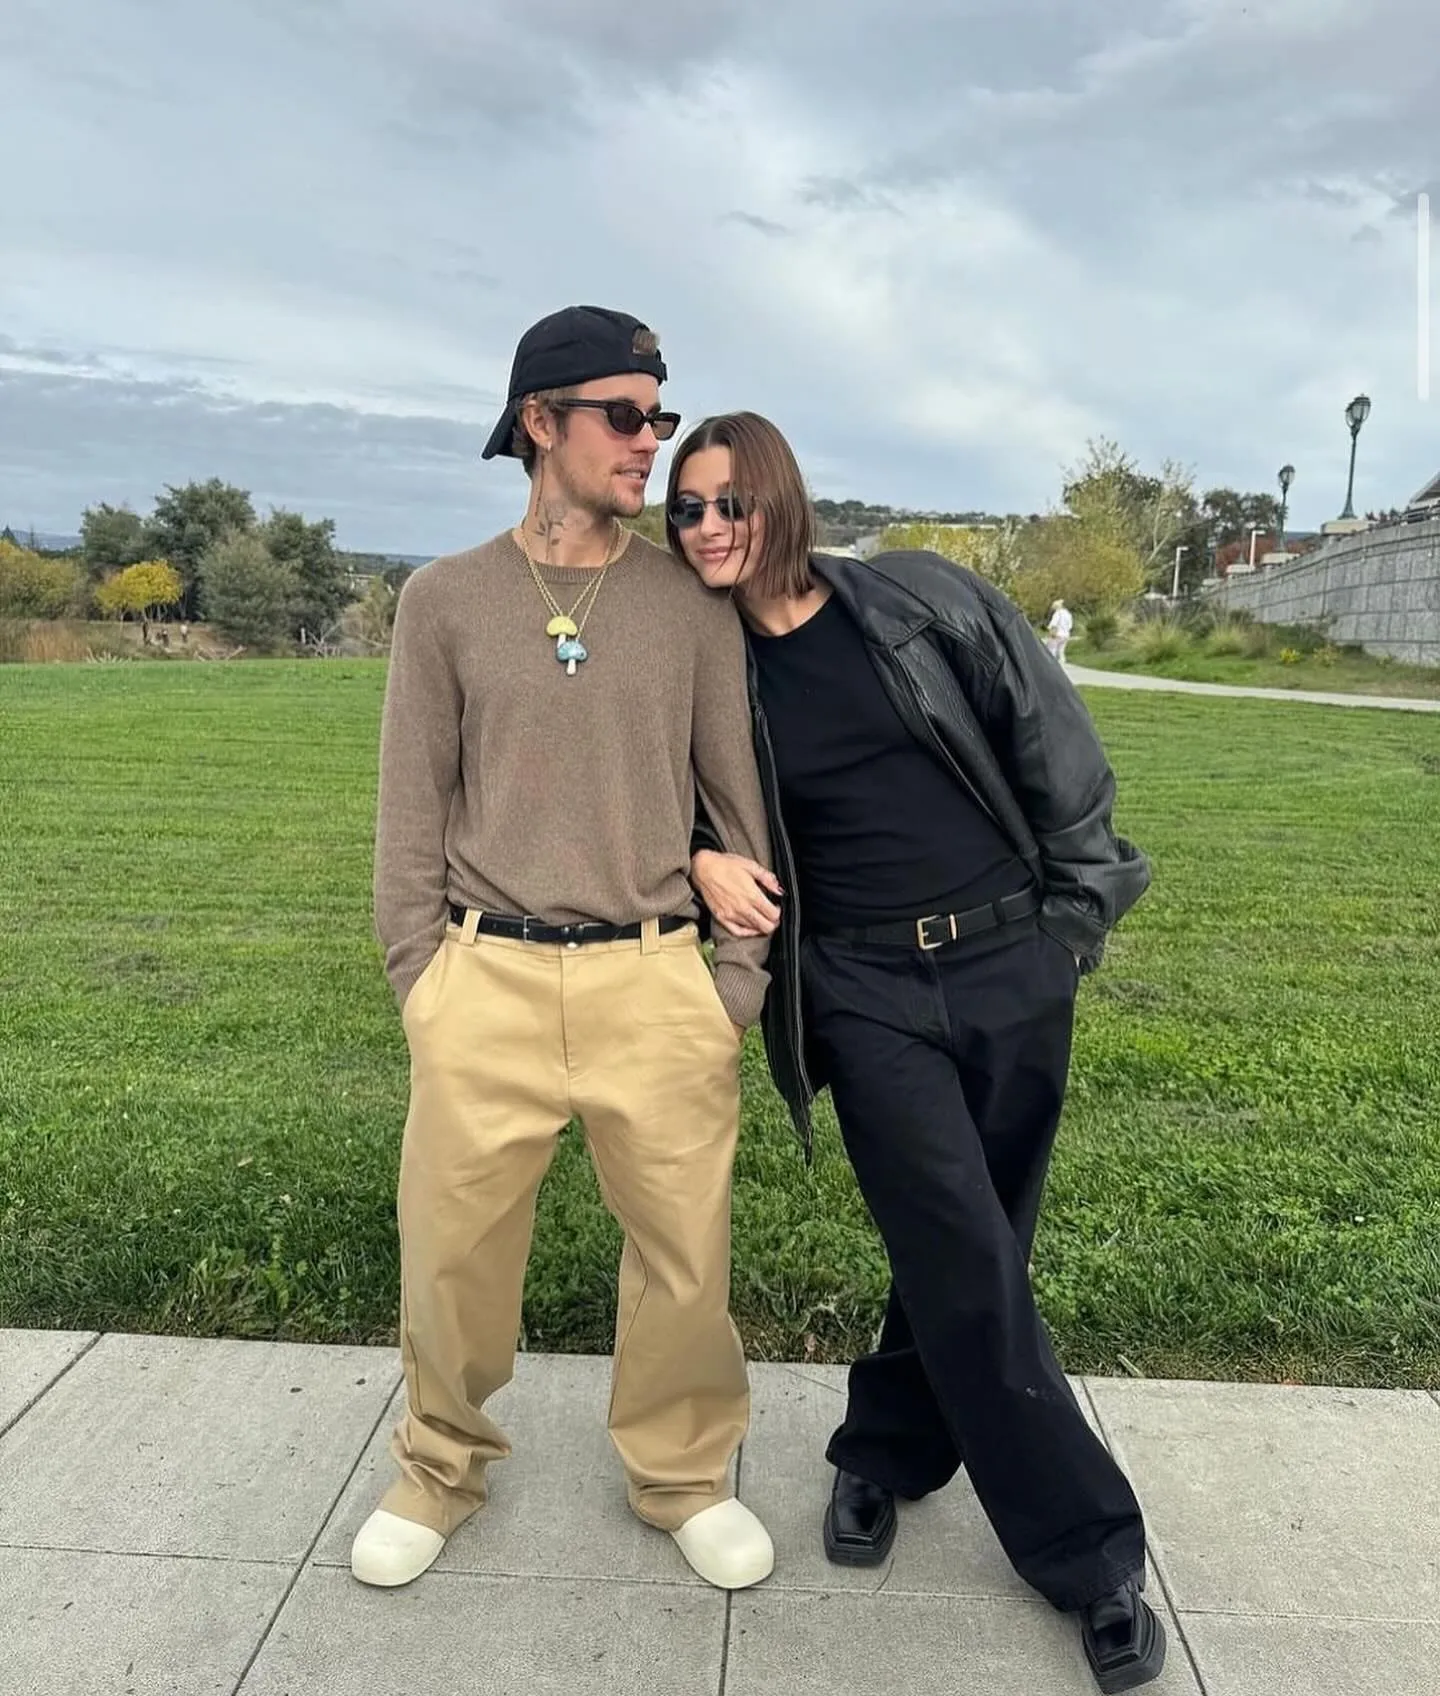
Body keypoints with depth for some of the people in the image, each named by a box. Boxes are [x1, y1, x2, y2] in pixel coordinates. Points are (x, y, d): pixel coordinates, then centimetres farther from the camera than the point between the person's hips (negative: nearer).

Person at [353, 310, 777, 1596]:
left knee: (686, 1250, 6)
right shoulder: (447, 599, 5)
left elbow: (744, 797, 7)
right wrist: (417, 976, 2)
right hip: (486, 981, 0)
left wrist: (743, 972, 3)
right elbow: (413, 809, 7)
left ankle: (685, 1476, 32)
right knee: (455, 1248, 9)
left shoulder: (691, 602, 5)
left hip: (657, 981, 0)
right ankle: (440, 1469, 36)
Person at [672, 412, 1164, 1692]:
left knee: (970, 1253, 10)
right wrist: (702, 860, -8)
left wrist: (1076, 912, 3)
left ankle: (885, 1451, 37)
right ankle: (1089, 1553, 17)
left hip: (1011, 966, 1)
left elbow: (1054, 744, 3)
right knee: (968, 1265, -5)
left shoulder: (920, 601, -3)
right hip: (867, 992, 0)